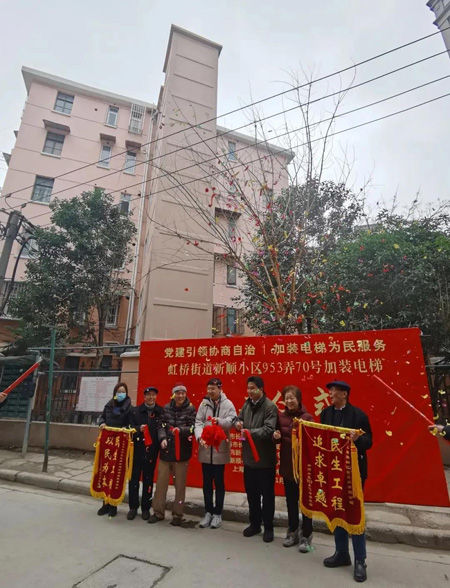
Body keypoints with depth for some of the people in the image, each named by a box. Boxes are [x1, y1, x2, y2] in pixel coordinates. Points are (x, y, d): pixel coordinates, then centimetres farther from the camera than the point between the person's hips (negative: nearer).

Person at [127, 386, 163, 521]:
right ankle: (133, 507, 25)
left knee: (148, 479, 10)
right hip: (136, 449, 0)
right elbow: (130, 427, -3)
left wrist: (160, 443, -12)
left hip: (152, 450, 0)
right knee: (134, 478, 8)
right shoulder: (136, 411, 1)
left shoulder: (161, 411, 0)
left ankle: (146, 508, 25)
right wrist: (139, 429, -20)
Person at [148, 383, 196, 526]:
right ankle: (158, 512, 30)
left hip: (182, 451, -2)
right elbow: (161, 426, 4)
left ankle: (177, 515, 26)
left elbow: (193, 428, -12)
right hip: (166, 450, 3)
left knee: (180, 484, 9)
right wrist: (162, 438, -12)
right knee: (161, 482, 12)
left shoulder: (191, 409, -5)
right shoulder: (166, 408, 4)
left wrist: (181, 430, -28)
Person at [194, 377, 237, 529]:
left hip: (220, 449, -3)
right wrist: (199, 437, -21)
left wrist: (219, 420, -34)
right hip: (205, 449, 3)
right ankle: (208, 512, 30)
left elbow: (232, 420, -17)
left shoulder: (227, 404, -7)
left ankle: (218, 513, 27)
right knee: (207, 481, 14)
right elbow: (198, 422, -4)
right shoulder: (204, 404, 1)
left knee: (219, 481, 11)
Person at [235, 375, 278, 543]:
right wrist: (237, 423, -10)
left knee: (267, 494, 11)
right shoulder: (247, 404, 4)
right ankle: (254, 524, 37)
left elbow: (268, 430, -25)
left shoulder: (270, 406, -16)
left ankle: (268, 527, 29)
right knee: (251, 493, 19)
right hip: (249, 456, 6)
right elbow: (239, 418, 13)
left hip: (265, 458, -6)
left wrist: (250, 432, -33)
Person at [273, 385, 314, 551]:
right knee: (291, 500, 18)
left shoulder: (307, 417, -14)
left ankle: (306, 536, 27)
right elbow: (279, 439, 9)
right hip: (287, 464, 5)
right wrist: (276, 436, -13)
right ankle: (292, 532, 35)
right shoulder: (281, 416, 1)